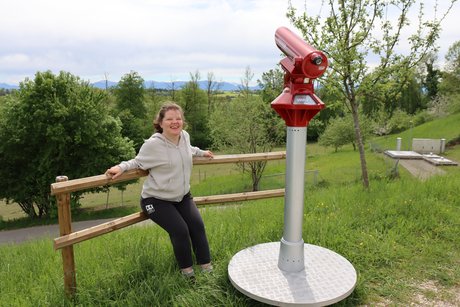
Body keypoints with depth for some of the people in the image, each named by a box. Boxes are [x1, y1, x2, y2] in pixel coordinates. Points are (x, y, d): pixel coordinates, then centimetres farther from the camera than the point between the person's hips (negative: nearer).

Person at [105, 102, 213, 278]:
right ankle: (186, 268, 9)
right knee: (180, 230, -17)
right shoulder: (153, 144, -22)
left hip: (182, 196, 6)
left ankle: (206, 264, 12)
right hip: (157, 199, -5)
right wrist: (122, 167, -26)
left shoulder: (185, 136, -4)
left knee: (197, 225, -7)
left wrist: (201, 152, 31)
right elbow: (138, 162, -8)